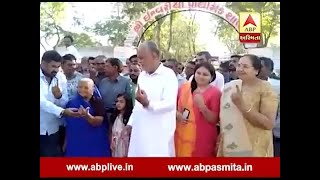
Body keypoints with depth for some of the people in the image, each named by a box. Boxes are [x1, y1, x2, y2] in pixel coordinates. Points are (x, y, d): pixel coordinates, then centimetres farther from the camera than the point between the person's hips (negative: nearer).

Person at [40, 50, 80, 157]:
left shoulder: (61, 77, 1)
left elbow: (64, 103, 2)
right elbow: (42, 101, -22)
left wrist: (59, 96, -20)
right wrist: (62, 112, -33)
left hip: (53, 130, 3)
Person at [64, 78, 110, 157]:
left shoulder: (98, 103, -5)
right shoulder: (71, 104, 5)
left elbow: (98, 122, -15)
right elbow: (68, 125, 13)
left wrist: (87, 116, -33)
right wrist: (66, 142, 15)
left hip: (94, 144, -3)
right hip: (75, 144, 3)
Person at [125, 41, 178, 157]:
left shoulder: (168, 75, -8)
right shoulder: (142, 75, 14)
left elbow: (170, 104, -18)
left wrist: (148, 103, -32)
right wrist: (131, 122, 14)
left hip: (159, 133, -6)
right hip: (140, 131, 7)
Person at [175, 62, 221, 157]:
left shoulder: (215, 92, -5)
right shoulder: (184, 87, 5)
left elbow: (214, 119, -8)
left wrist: (202, 106, -22)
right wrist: (177, 114, -4)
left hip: (203, 139, -3)